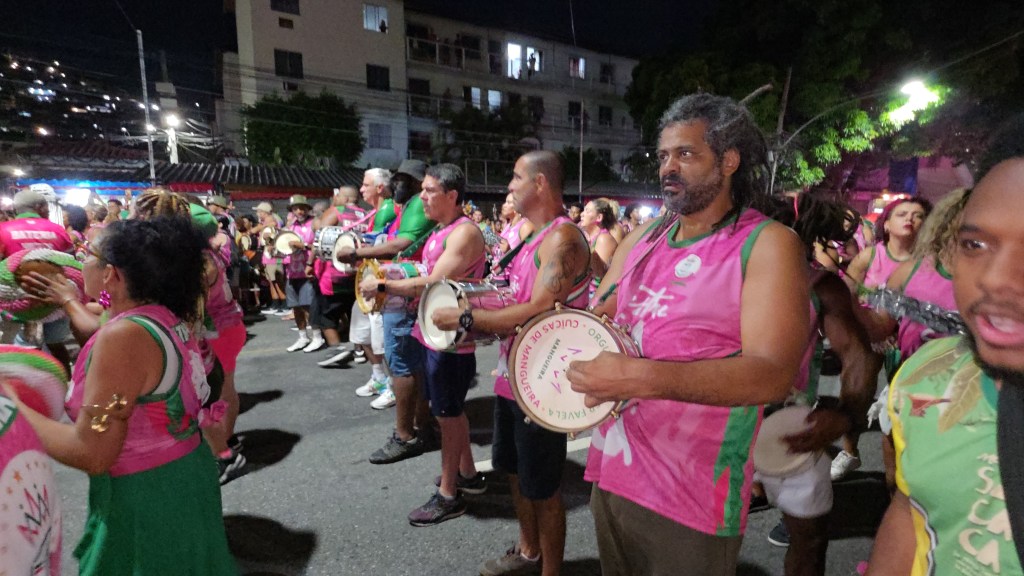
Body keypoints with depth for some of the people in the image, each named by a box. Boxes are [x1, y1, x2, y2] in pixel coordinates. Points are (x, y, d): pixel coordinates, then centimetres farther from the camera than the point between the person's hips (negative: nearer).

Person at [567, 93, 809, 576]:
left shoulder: (768, 244, -11)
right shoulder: (641, 240, 7)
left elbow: (772, 375, -22)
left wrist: (640, 377, -31)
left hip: (692, 498, -5)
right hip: (611, 471, 6)